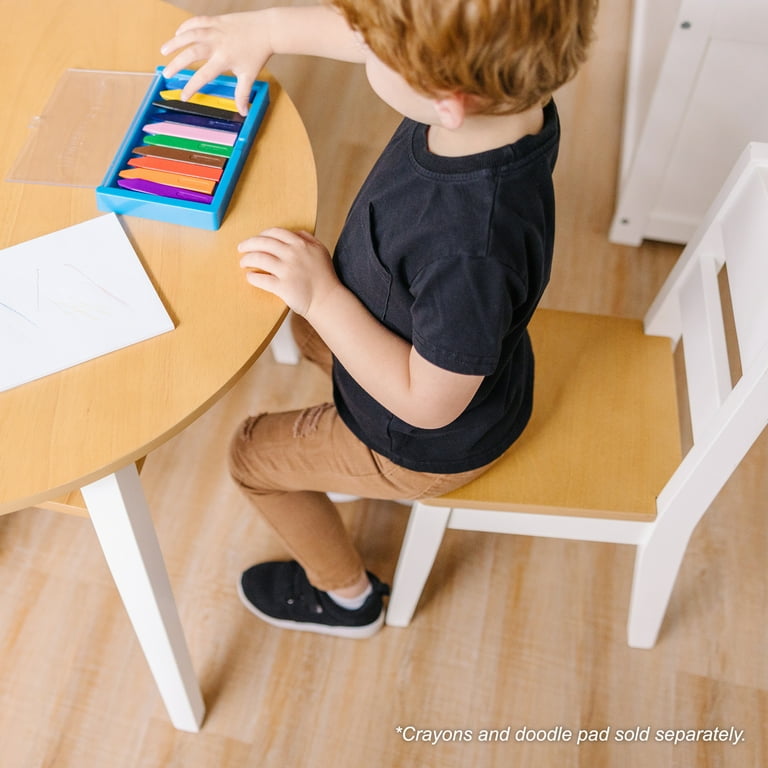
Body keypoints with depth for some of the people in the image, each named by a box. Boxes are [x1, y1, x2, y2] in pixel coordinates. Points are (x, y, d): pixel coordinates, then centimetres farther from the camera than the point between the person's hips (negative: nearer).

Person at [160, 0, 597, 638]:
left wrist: (323, 296, -27)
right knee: (311, 330, 31)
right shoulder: (511, 90, -25)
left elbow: (429, 404, -30)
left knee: (254, 453, 15)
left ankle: (346, 595, 38)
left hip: (433, 442, -7)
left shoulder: (471, 250, -47)